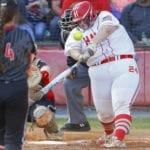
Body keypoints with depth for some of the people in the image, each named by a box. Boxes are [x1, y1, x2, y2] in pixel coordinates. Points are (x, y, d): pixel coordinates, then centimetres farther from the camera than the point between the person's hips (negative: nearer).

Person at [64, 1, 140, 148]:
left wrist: (93, 45, -36)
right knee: (103, 110, 10)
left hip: (123, 66, -4)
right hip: (98, 72, 4)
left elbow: (106, 29, -18)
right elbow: (72, 49, -7)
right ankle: (109, 135, 37)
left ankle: (118, 139, -29)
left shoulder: (104, 17, 5)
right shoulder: (76, 33, 13)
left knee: (121, 105, -18)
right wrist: (80, 56, -32)